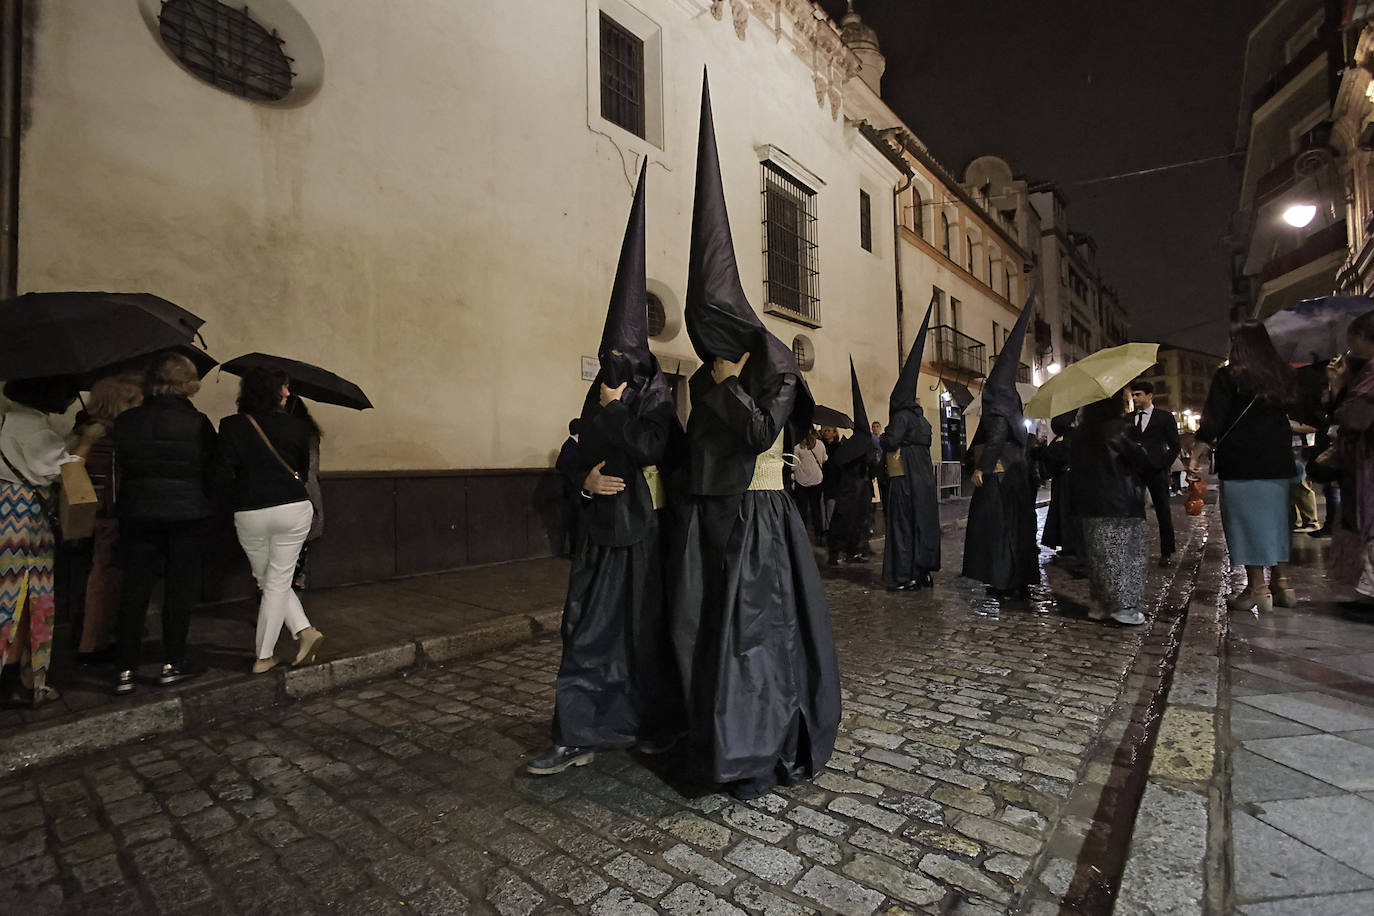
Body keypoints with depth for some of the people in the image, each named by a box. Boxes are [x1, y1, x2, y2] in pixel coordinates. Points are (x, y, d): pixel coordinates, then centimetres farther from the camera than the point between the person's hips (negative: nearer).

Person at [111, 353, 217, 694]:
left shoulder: (127, 421, 0)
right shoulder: (198, 423, -10)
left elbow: (118, 468, 8)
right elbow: (212, 470, -3)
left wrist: (122, 506, 18)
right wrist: (206, 504, 11)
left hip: (137, 513, 3)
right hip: (187, 513, -3)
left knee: (134, 588, 10)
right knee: (181, 587, 7)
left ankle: (125, 669, 14)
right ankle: (172, 663, 14)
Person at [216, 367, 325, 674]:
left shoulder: (232, 426, -4)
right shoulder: (297, 426, -2)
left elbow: (223, 475, -7)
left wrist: (242, 496, 10)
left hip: (250, 514, 0)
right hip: (293, 509, 0)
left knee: (267, 581, 18)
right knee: (279, 582, 9)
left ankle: (304, 630, 11)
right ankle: (264, 656, 13)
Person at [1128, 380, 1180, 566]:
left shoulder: (1165, 417, 6)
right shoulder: (1128, 419, 12)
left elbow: (1174, 446, 5)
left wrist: (1163, 465, -7)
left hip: (1156, 470, -2)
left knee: (1163, 511, 4)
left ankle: (1166, 553, 14)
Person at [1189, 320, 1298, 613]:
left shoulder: (1228, 376, -8)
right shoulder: (1283, 373, 8)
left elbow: (1211, 424, -13)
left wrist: (1196, 458, -11)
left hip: (1241, 462, -6)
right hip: (1278, 461, 6)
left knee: (1248, 522, -1)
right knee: (1277, 520, 14)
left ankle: (1257, 588, 3)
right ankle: (1281, 583, 18)